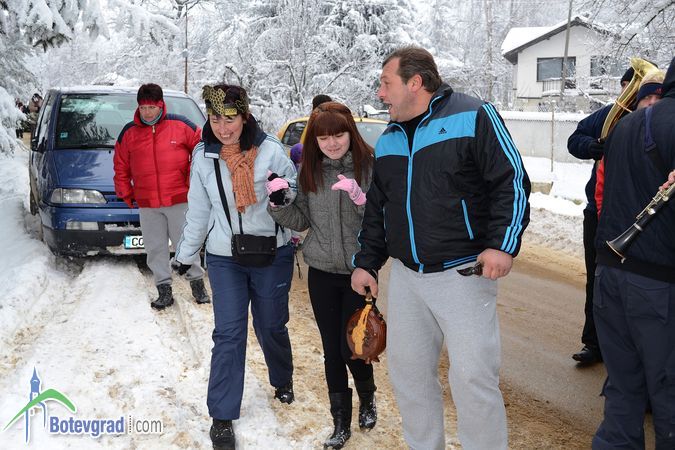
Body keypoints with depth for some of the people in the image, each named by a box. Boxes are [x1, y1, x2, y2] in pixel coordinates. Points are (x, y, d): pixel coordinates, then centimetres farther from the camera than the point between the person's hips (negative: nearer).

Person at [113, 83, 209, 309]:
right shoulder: (129, 133, 5)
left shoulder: (181, 126, -3)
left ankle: (197, 283, 21)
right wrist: (126, 194, 9)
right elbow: (121, 167, 14)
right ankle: (164, 289, 15)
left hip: (179, 200, -2)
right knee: (155, 248, 6)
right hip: (147, 205, 3)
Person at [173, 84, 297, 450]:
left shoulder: (269, 149, -11)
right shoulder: (203, 156, -1)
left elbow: (293, 184, 2)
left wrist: (285, 193, -21)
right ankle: (222, 416, 8)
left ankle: (283, 380, 44)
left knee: (271, 326, 14)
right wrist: (185, 254, 15)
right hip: (224, 258, 1)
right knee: (228, 334, -3)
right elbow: (198, 210, 9)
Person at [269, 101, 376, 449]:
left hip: (360, 272, -3)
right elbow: (301, 221, 6)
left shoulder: (370, 166, -10)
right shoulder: (310, 171, 2)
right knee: (332, 351, 10)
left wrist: (360, 198, -29)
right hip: (321, 273, 3)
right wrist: (279, 204, -12)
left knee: (351, 348, 0)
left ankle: (367, 398, 33)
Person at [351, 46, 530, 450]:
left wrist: (503, 244, -19)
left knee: (473, 378, -5)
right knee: (408, 373, 12)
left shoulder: (473, 117, -6)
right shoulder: (388, 140, 15)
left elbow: (513, 182, -9)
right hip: (405, 277, 7)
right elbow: (376, 208, 21)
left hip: (463, 274, -6)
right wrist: (366, 262, 17)